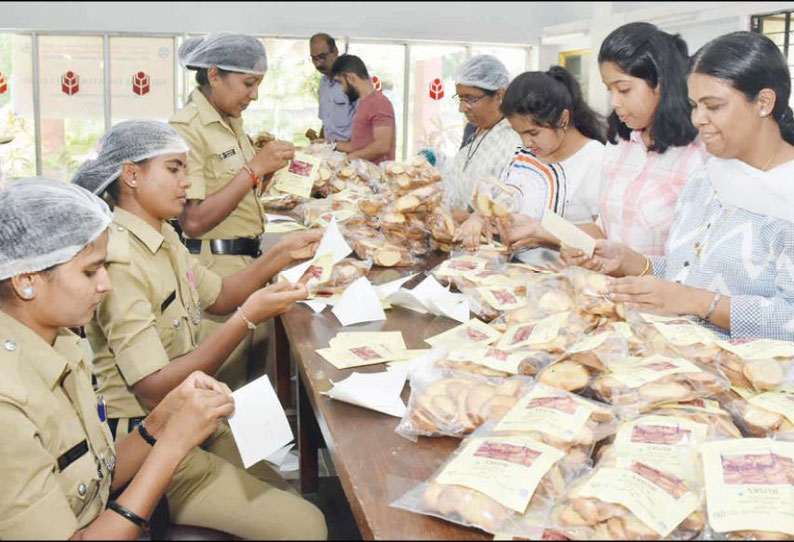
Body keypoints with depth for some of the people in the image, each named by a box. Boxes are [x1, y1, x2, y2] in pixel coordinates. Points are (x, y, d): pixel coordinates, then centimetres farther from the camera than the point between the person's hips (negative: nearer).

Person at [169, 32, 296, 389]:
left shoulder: (231, 122, 12)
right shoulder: (186, 128, -15)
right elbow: (193, 220, -21)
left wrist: (270, 168, 3)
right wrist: (254, 168, -20)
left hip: (247, 262, 9)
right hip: (214, 267, -9)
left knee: (256, 377, 12)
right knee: (226, 386, 0)